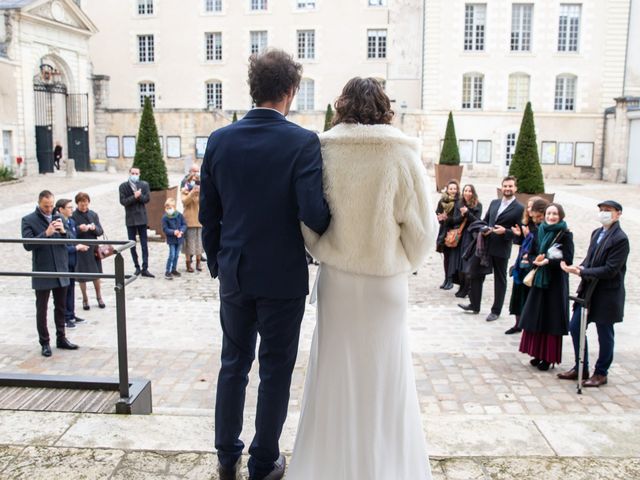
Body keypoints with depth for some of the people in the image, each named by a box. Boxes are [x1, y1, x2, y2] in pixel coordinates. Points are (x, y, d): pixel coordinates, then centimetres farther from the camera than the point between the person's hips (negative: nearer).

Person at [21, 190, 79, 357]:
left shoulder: (59, 217, 8)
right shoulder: (29, 220, -5)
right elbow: (27, 245, -14)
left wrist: (63, 232, -13)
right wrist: (46, 234, -24)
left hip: (61, 270, 4)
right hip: (42, 272, -4)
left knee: (61, 307, 14)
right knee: (42, 309, 5)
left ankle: (61, 338, 26)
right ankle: (44, 343, 15)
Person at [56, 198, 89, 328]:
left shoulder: (72, 222, 8)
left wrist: (80, 246, 0)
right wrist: (76, 248, -15)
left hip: (72, 260, 8)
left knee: (71, 287, 16)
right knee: (64, 289, 2)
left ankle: (71, 315, 28)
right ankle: (65, 318, 13)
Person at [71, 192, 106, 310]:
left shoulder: (93, 214, 3)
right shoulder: (73, 216, -7)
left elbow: (101, 232, 3)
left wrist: (94, 228, -17)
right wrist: (79, 229, -26)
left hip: (93, 248, 3)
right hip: (80, 250, -3)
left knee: (96, 273, 12)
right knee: (82, 275, 6)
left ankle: (99, 297, 30)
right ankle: (85, 299, 23)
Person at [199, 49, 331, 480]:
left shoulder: (220, 140, 0)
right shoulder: (303, 142, -14)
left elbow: (208, 212, 4)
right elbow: (313, 213, -22)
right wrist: (329, 226, 1)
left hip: (234, 274, 4)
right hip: (282, 276, -4)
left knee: (233, 364, 19)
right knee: (276, 371, 11)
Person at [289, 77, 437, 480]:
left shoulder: (323, 151, -8)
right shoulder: (402, 154, -11)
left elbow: (308, 221, -5)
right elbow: (422, 227, -8)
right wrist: (403, 265, 10)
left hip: (337, 279, 1)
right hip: (387, 283, -1)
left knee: (336, 373, 16)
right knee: (384, 374, 15)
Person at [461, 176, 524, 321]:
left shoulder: (519, 209, -6)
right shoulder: (494, 203, 12)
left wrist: (505, 231, -23)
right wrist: (484, 230, -3)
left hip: (501, 249, -5)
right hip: (486, 245, 6)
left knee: (500, 280, 7)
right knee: (476, 275, 10)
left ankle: (496, 311, 19)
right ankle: (474, 305, 24)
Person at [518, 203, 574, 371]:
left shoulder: (565, 234, -8)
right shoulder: (540, 231, 7)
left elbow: (568, 259, -13)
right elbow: (532, 253, 11)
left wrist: (548, 261, -21)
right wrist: (535, 260, -10)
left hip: (556, 282, -5)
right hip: (539, 279, 5)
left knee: (551, 319, -1)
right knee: (536, 317, 8)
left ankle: (548, 357, 7)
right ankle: (538, 354, 18)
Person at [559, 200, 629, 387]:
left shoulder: (620, 239, -16)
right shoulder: (596, 233, 8)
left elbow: (610, 270, -21)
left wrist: (581, 272, -21)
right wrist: (580, 268, -9)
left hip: (606, 294, -7)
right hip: (588, 289, 7)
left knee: (604, 335, 8)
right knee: (575, 328, 10)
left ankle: (601, 373, 24)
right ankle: (581, 368, 26)